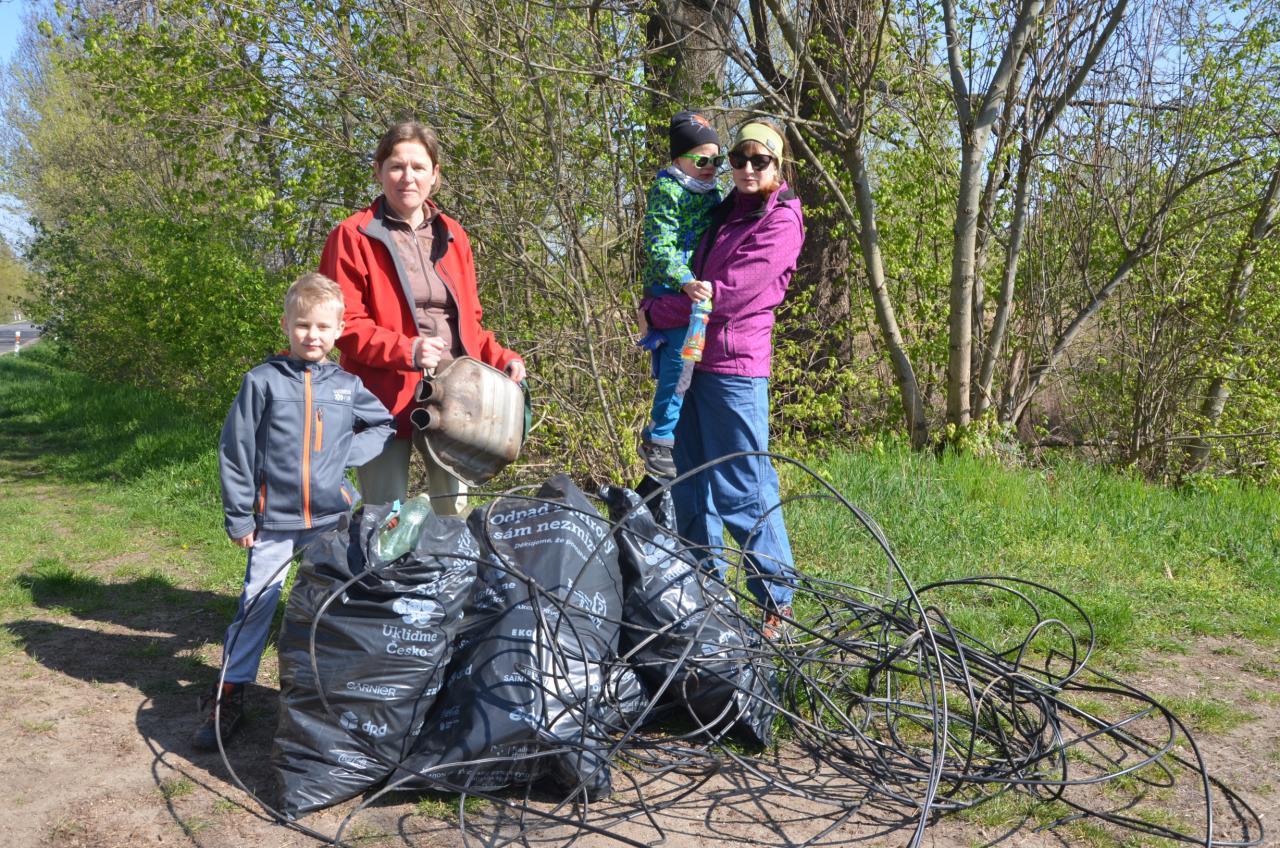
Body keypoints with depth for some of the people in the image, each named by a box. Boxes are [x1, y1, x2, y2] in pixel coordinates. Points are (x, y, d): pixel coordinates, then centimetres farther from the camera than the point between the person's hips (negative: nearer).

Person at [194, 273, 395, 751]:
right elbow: (235, 450, -2)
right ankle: (230, 696, 14)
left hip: (332, 518, 2)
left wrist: (349, 452, -2)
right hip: (274, 518, -2)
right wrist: (238, 516, -3)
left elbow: (384, 426, 16)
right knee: (256, 604, 3)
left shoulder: (348, 386, 3)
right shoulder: (263, 381, -4)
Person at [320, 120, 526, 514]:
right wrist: (405, 350, -20)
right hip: (385, 395, -4)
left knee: (454, 511, 9)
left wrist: (501, 359, 3)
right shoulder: (353, 237, 0)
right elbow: (345, 324, -6)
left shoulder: (452, 235, 16)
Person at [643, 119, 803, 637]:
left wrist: (659, 313, -6)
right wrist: (665, 308, 6)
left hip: (734, 365, -8)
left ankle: (779, 604, 5)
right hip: (693, 359, 8)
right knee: (692, 483, 13)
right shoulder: (727, 210, 18)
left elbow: (731, 294, -15)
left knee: (740, 489, -6)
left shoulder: (781, 220, -7)